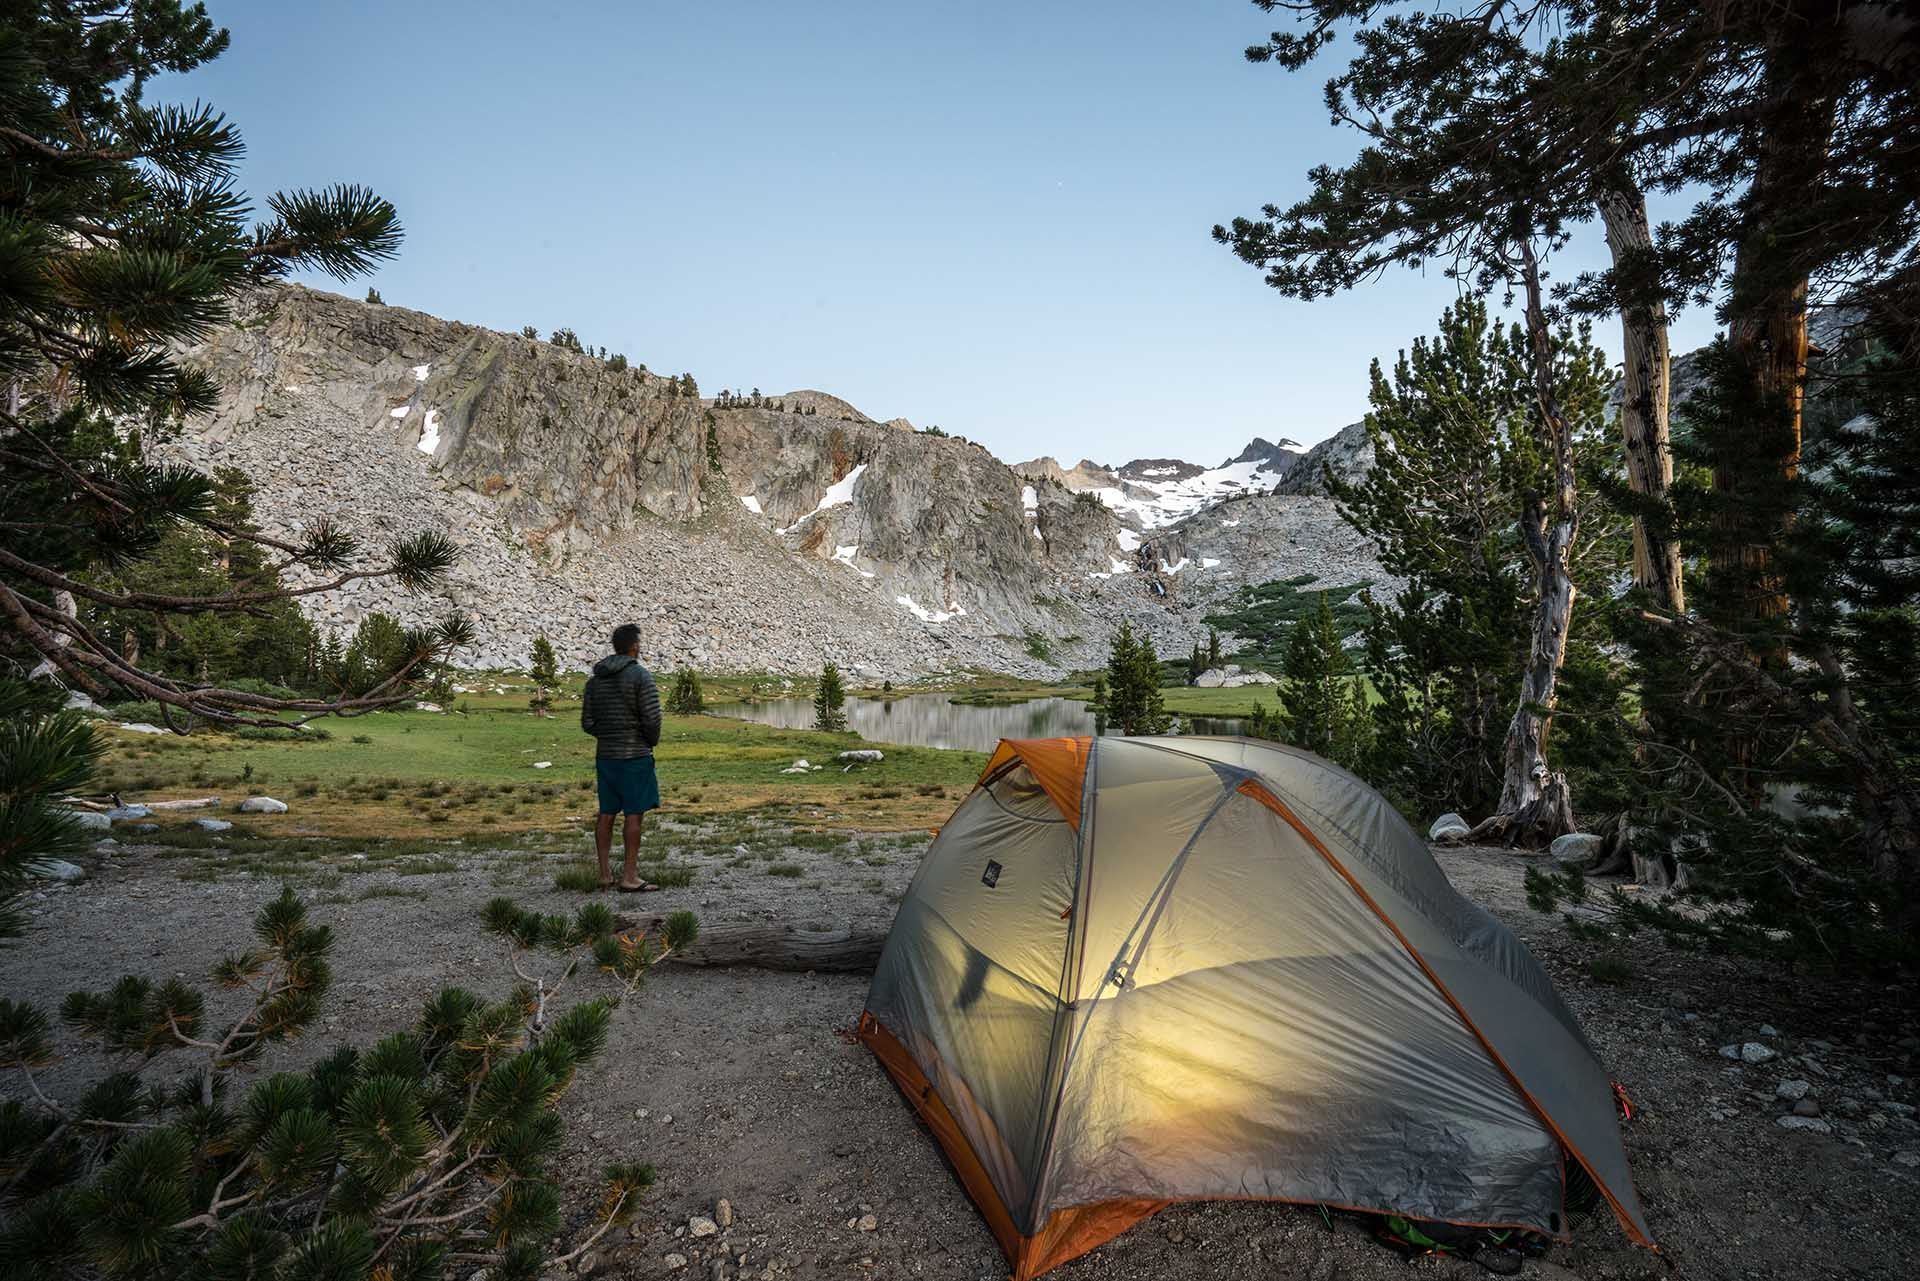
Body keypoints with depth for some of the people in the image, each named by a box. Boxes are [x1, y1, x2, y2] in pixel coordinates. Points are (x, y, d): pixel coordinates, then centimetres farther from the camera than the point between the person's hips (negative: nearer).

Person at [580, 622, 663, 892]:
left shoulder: (595, 679, 8)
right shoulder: (641, 676, -12)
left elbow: (587, 723, 7)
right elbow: (652, 719, -17)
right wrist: (652, 742, 2)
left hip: (605, 756, 6)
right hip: (635, 756, -6)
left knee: (606, 815, 10)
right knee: (634, 815, -1)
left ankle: (605, 875, 15)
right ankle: (629, 878, 1)